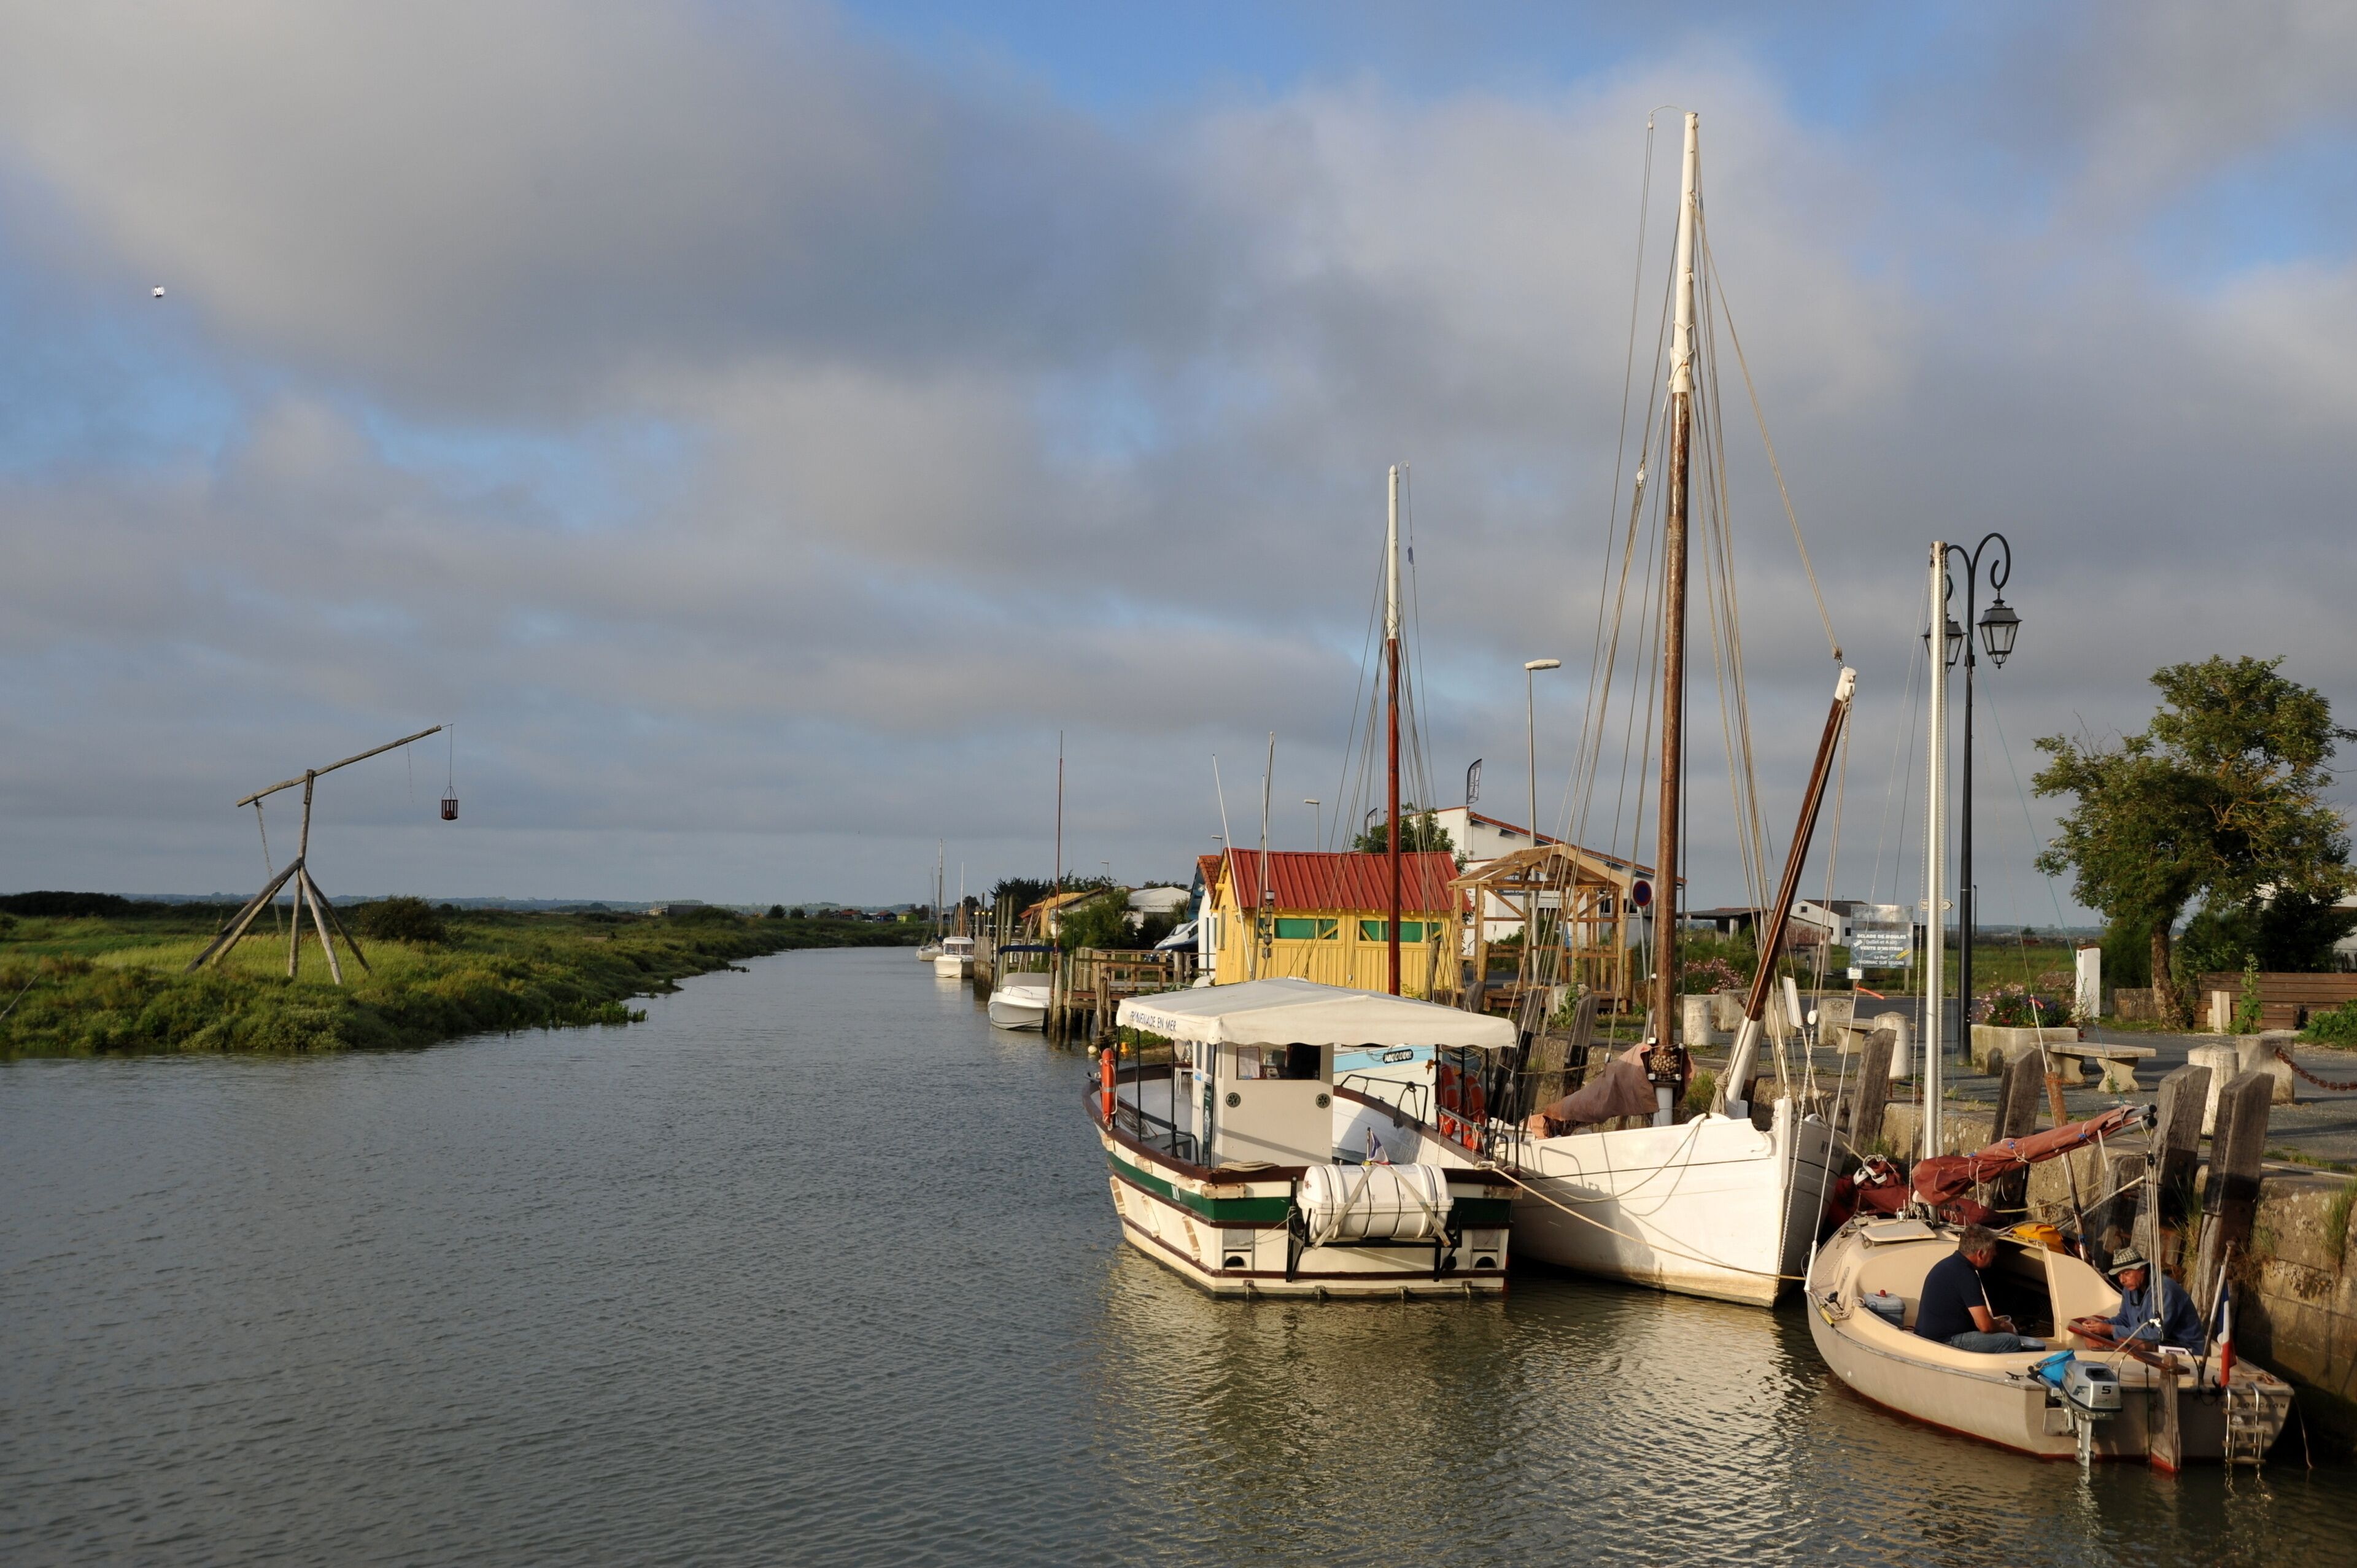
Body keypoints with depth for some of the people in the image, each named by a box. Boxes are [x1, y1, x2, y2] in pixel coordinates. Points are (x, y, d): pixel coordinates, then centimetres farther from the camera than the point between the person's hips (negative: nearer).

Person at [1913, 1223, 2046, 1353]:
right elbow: (1985, 1326, -18)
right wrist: (2003, 1328, 3)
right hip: (1945, 1342, -10)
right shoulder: (1965, 1275, -18)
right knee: (2011, 1342, -14)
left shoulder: (1947, 1264, 13)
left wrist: (1995, 1323, 21)